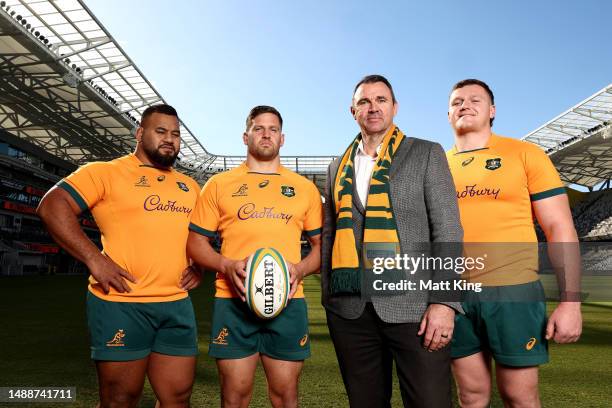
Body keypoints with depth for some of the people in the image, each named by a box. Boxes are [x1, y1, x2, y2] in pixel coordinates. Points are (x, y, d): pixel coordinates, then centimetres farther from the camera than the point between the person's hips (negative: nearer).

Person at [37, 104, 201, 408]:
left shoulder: (189, 186, 15)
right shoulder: (106, 172, -2)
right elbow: (52, 206, -12)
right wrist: (94, 259, -18)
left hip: (177, 305, 5)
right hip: (121, 304, -5)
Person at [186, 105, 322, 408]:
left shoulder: (305, 188, 12)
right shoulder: (219, 184, 8)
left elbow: (321, 244, 13)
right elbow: (195, 243, 8)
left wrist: (300, 269, -7)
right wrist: (226, 265, -11)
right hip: (233, 302, 0)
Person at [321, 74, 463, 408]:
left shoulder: (427, 154, 4)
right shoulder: (337, 167, 15)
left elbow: (447, 230, -3)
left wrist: (444, 301, -12)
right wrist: (328, 295, 12)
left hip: (413, 305, -3)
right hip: (350, 308, 4)